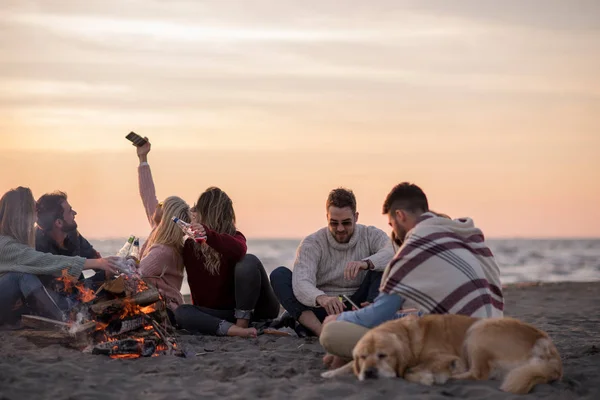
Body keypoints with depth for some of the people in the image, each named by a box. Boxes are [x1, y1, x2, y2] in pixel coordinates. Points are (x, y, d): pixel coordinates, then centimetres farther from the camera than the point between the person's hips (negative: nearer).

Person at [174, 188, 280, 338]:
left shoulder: (234, 237, -9)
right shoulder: (190, 246, 6)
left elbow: (239, 250, -36)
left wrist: (209, 235, -49)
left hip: (255, 309, -3)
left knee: (249, 261, -30)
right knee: (181, 313, -22)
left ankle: (243, 323, -24)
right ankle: (233, 329, -43)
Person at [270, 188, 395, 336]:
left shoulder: (372, 235, -1)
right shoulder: (312, 243, -5)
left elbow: (393, 253, -24)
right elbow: (301, 283, -23)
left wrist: (366, 263, -44)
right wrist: (321, 298, -46)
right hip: (322, 310, 0)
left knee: (383, 268, -19)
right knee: (279, 275, -20)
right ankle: (320, 331, -37)